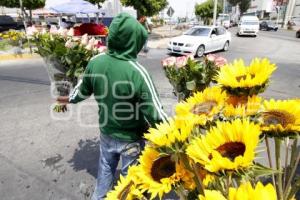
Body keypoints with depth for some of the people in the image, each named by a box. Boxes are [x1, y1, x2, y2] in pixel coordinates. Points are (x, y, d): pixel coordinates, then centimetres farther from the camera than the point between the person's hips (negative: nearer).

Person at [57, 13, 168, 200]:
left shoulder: (95, 63, -12)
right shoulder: (137, 72, -30)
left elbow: (83, 90, 5)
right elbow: (154, 113, -26)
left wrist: (70, 99, 27)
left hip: (106, 133, 6)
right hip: (131, 138, -5)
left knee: (105, 169, 31)